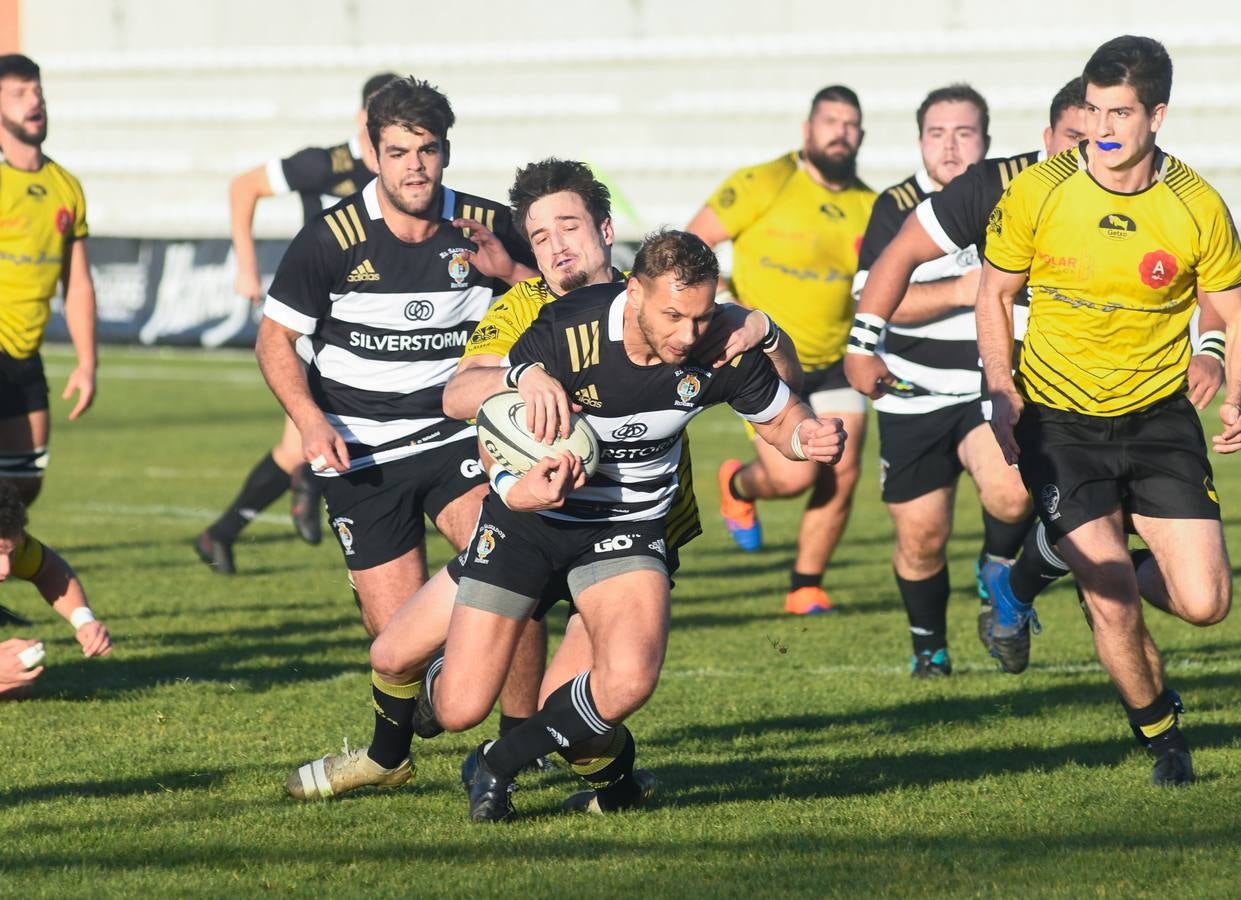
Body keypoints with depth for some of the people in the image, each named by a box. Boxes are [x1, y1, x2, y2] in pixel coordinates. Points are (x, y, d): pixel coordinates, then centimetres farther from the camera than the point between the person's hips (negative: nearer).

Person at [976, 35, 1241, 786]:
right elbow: (996, 294, 4)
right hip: (1059, 423, -1)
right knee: (1113, 606, -10)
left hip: (1159, 415, 1)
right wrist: (1002, 394, -6)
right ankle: (1161, 733, 16)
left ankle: (1125, 567, 27)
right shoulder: (1036, 194, -9)